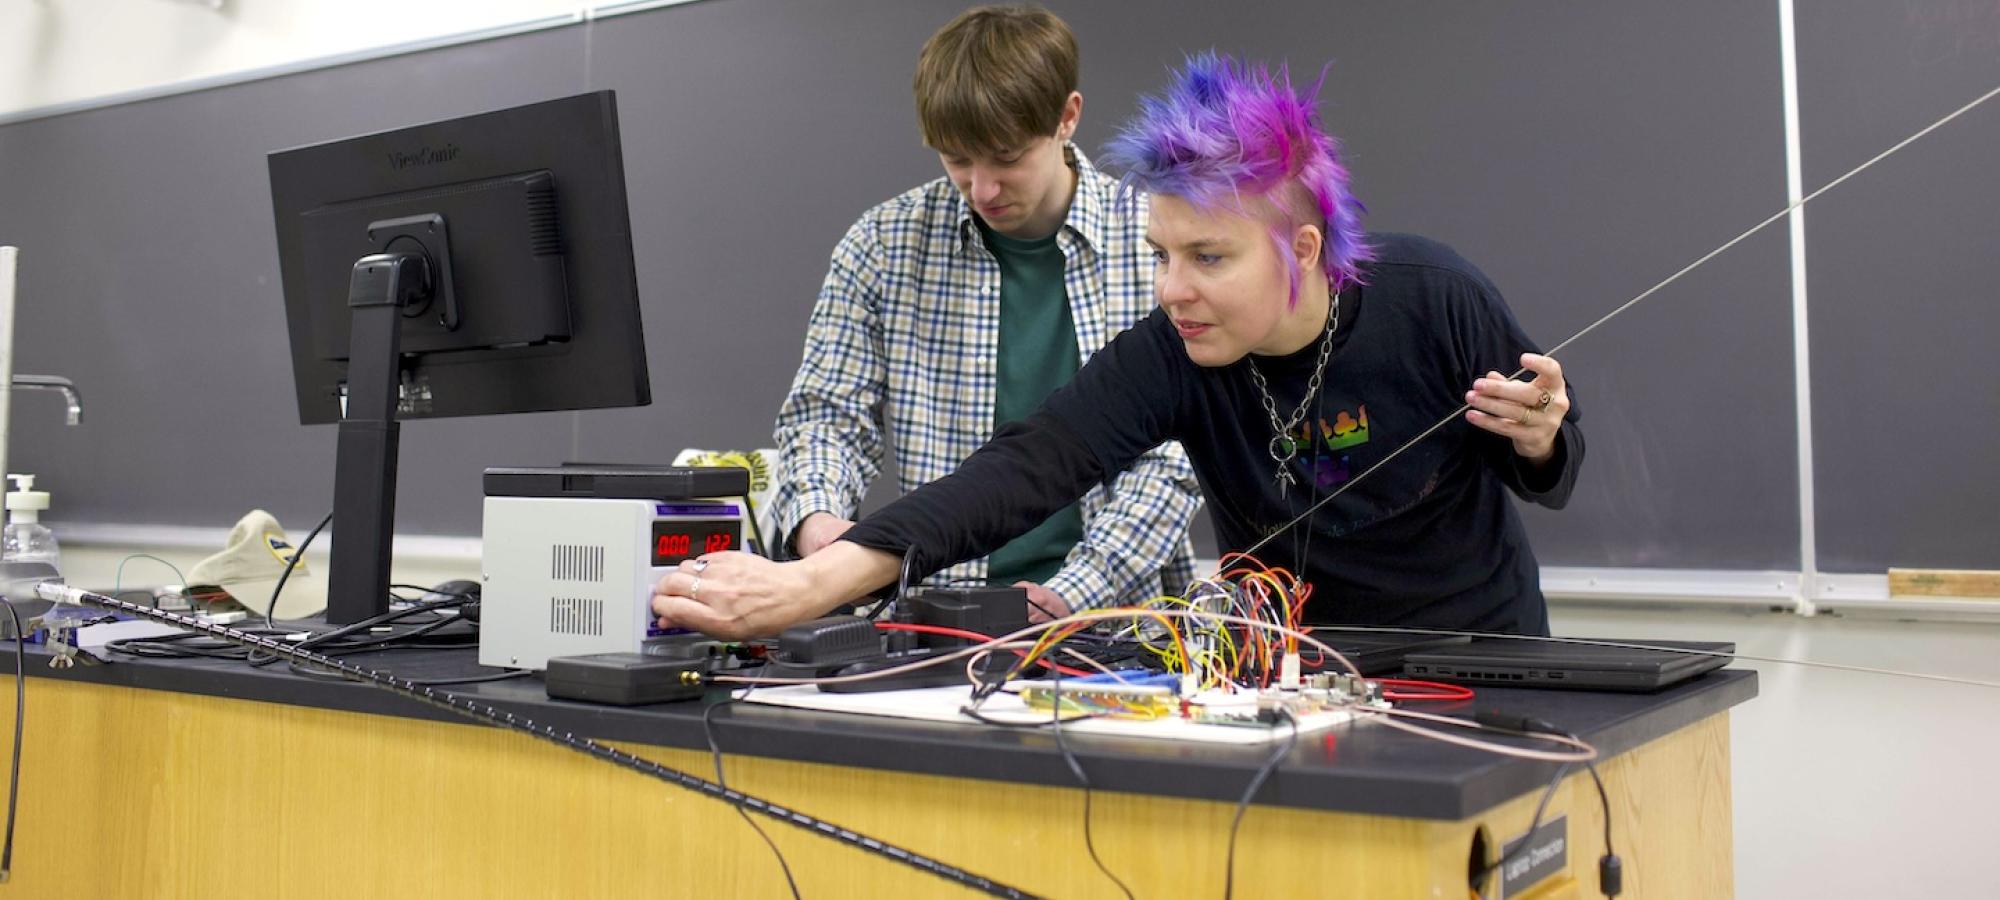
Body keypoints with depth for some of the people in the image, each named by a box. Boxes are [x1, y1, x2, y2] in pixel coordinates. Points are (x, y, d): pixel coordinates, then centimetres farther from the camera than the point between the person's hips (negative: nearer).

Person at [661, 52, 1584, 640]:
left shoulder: (1432, 298, -21)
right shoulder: (1168, 356, -19)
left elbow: (1549, 475, -4)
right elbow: (1026, 467, -33)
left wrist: (1536, 440, -29)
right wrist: (811, 583, -45)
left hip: (1478, 659, -1)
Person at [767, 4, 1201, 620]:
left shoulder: (1157, 245, 0)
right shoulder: (883, 247, 4)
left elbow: (1176, 447, -2)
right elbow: (828, 413, 8)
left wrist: (1074, 594, -14)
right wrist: (814, 517, -14)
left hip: (1114, 609, -1)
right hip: (937, 612, 1)